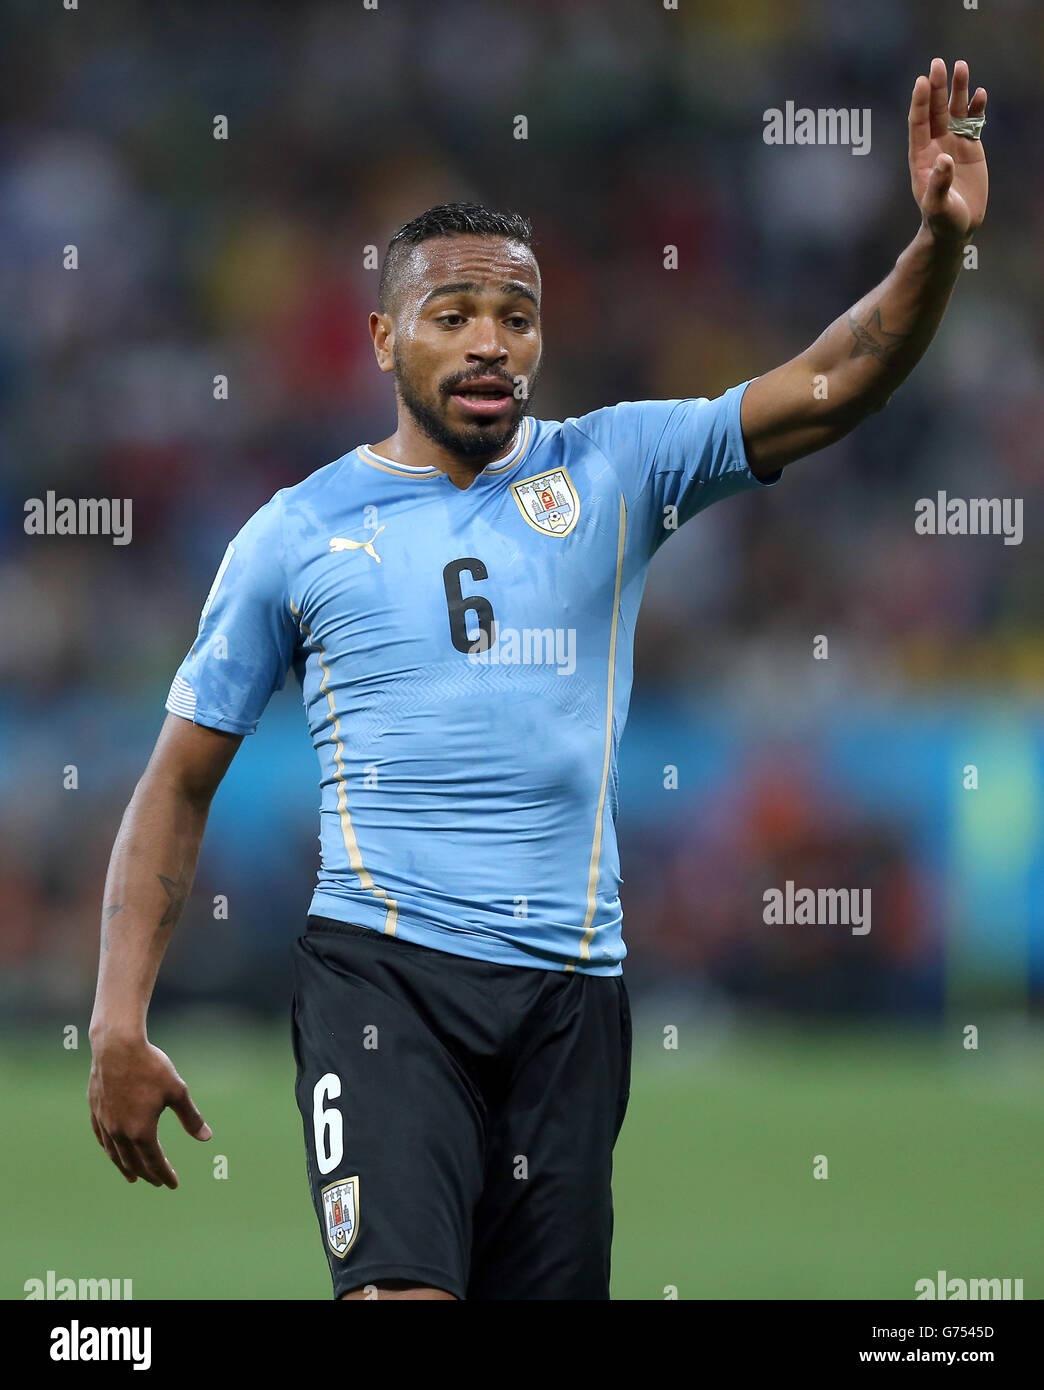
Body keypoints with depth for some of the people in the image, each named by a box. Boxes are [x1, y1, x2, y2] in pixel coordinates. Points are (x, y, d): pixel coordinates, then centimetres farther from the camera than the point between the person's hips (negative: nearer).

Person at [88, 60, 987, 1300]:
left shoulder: (611, 474, 8)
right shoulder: (299, 533, 5)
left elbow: (830, 391, -4)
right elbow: (178, 786, 7)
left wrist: (939, 244, -23)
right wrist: (120, 1023, -2)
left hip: (570, 988, 2)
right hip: (380, 967, -2)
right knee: (401, 1288, -26)